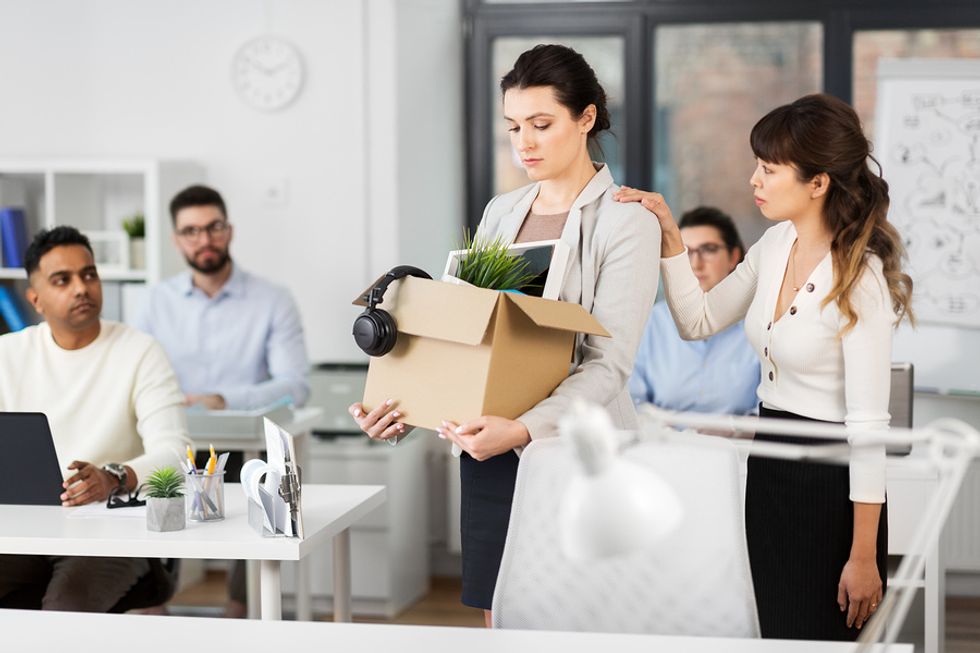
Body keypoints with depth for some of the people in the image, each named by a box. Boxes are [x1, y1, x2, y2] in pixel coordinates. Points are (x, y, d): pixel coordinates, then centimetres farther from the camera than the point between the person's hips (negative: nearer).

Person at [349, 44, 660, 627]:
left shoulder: (627, 222, -7)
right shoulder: (501, 212, 13)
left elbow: (608, 363, -16)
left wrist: (523, 429, -31)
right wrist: (403, 407, -5)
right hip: (492, 454, 6)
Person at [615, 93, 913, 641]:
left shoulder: (861, 278, -20)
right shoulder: (776, 246, 3)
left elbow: (869, 425, -20)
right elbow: (699, 321, 16)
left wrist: (863, 556, -20)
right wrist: (669, 237, 3)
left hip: (830, 480, -8)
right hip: (769, 470, 8)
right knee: (773, 636, 15)